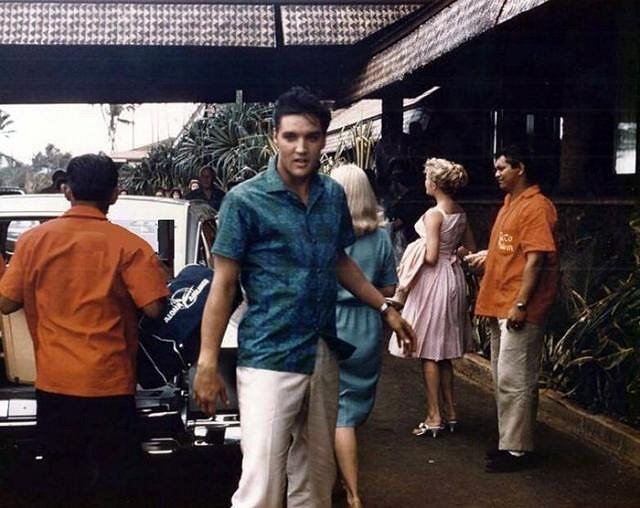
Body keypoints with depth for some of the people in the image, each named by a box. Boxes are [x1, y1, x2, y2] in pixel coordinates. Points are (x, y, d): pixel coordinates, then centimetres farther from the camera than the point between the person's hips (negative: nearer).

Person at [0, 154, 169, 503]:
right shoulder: (128, 245, -11)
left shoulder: (33, 240, -2)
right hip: (110, 383, -2)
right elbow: (153, 308, -14)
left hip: (54, 382, 3)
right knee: (112, 479, 10)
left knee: (63, 478, 15)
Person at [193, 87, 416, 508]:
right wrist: (208, 363, -12)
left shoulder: (334, 196, 6)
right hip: (270, 359, -6)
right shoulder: (246, 200, -10)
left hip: (324, 355, 6)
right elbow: (224, 284, -9)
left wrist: (386, 309, 19)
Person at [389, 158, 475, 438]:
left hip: (434, 280, -8)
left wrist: (413, 255, -3)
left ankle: (434, 417, 2)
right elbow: (472, 250, 15)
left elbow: (431, 256, -21)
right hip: (453, 278, 8)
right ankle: (451, 412, 20)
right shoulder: (460, 214, 7)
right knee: (444, 354, 15)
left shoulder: (434, 214, -16)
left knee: (430, 352, -1)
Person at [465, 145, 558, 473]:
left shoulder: (536, 206, -12)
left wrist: (521, 304, -22)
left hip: (519, 309, -10)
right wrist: (487, 256, 9)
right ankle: (509, 441, 24)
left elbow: (535, 258, -19)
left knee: (514, 381, -7)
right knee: (502, 378, 15)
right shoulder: (510, 203, 17)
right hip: (500, 305, 10)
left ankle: (517, 449, 0)